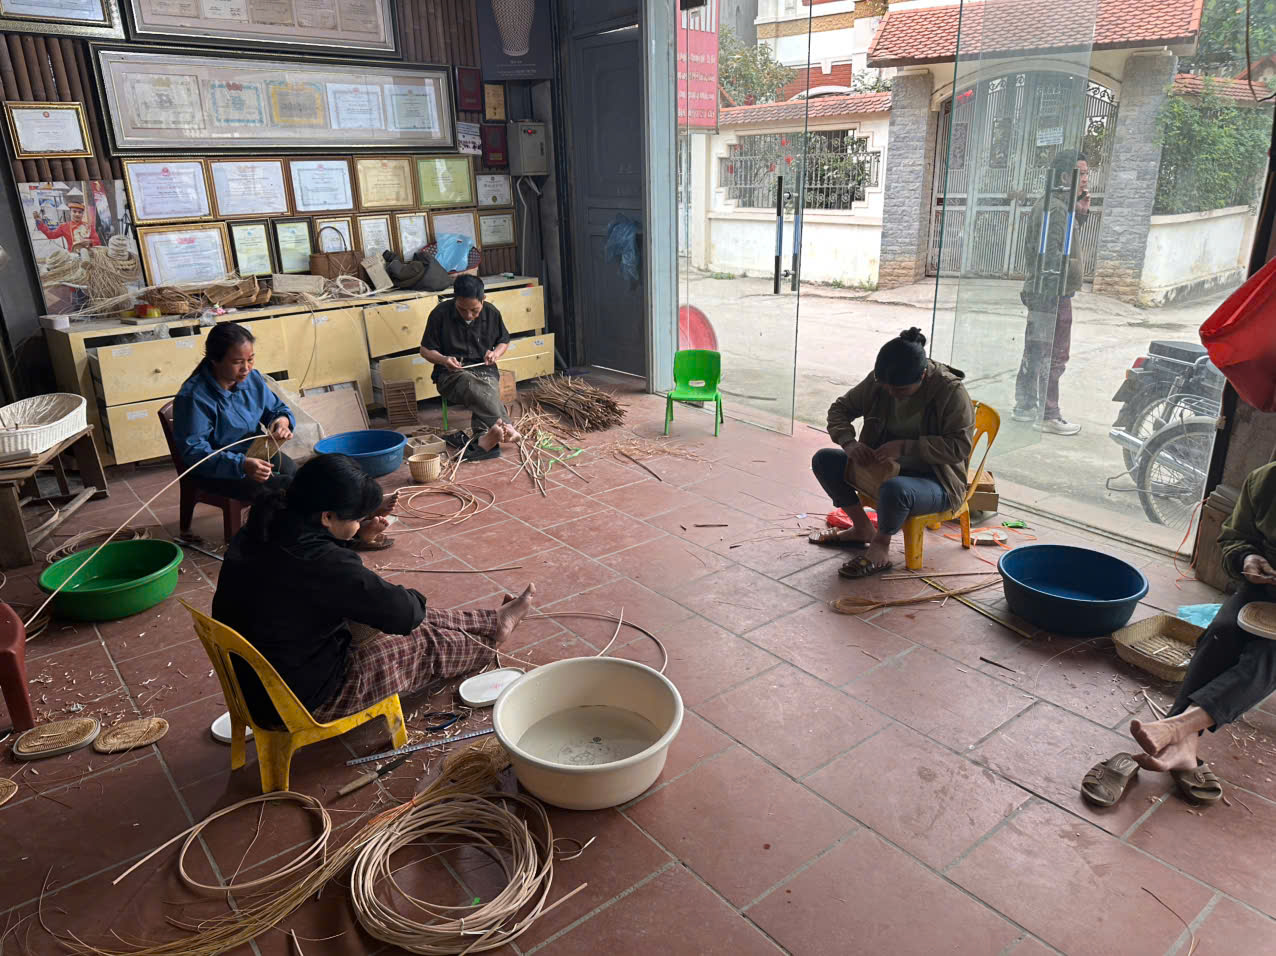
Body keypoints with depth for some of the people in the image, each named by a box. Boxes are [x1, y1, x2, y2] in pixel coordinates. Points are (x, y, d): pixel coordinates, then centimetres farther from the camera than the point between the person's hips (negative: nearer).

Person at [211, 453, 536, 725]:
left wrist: (356, 534, 1)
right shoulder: (325, 565, -34)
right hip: (301, 698, -8)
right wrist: (416, 601, 1)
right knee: (425, 643, 11)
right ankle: (493, 633, 39)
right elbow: (403, 612, -23)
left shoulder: (261, 532, -8)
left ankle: (493, 621, 36)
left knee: (419, 617, 17)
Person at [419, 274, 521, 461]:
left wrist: (497, 353, -4)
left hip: (485, 370, 2)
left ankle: (485, 439, -57)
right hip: (452, 374, -2)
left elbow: (504, 341, 20)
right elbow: (426, 349, 3)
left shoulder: (492, 313, 3)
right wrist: (443, 359, -18)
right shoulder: (441, 314, -5)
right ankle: (505, 426, -56)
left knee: (487, 393, -35)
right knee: (474, 385, -39)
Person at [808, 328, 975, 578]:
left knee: (893, 489, -40)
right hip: (884, 466, 6)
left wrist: (905, 446, -33)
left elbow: (960, 445, -24)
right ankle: (862, 529, 7)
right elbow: (840, 408, 1)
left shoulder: (951, 390, -20)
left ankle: (880, 548, -10)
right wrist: (849, 443, -19)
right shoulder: (879, 381, -6)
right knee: (823, 460, -7)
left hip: (935, 481, -6)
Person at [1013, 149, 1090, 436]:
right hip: (1054, 294, -10)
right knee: (1054, 356, -5)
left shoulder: (1046, 204, 16)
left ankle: (1024, 406, 23)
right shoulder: (1056, 207, -15)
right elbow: (1051, 253, -22)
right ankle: (1048, 415, 1)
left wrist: (1081, 213, 11)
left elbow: (1066, 241, 24)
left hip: (1038, 291, 10)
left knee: (1034, 352, 15)